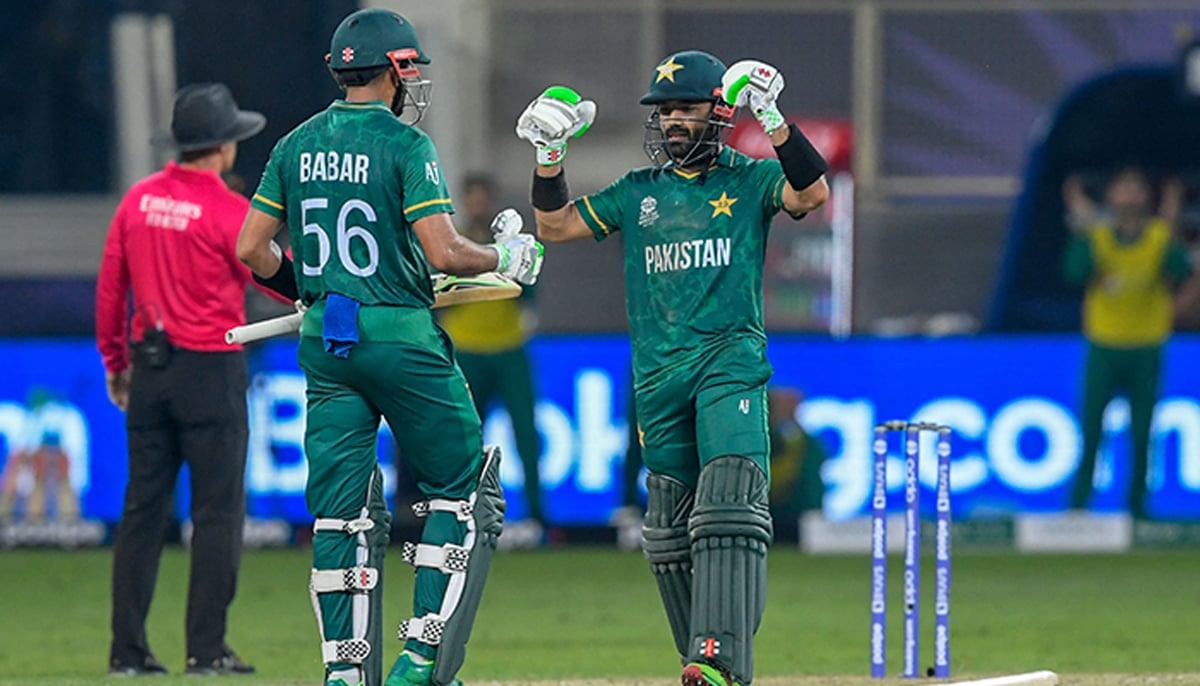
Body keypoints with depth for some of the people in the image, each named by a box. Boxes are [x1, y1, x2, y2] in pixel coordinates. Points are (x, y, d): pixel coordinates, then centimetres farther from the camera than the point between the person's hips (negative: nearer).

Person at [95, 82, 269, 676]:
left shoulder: (137, 200, 5)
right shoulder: (230, 211, -12)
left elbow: (109, 288, 10)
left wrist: (115, 362, 19)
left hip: (149, 369, 6)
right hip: (211, 370, -6)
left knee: (142, 509, 8)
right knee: (217, 510, -1)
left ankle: (127, 649, 6)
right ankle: (207, 649, -4)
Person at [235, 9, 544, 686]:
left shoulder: (296, 146, 8)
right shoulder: (405, 144, -10)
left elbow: (251, 249, 8)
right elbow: (443, 251, -18)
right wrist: (506, 257, 0)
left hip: (323, 343, 5)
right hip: (402, 338, -5)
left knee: (338, 509, 7)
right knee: (458, 489, 8)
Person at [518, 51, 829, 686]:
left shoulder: (750, 179, 5)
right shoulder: (638, 192, 17)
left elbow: (812, 192, -14)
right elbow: (555, 225, 16)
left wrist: (772, 118, -23)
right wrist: (549, 153, 2)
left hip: (731, 362, -5)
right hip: (657, 375, 5)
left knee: (729, 503, -20)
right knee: (670, 526, 6)